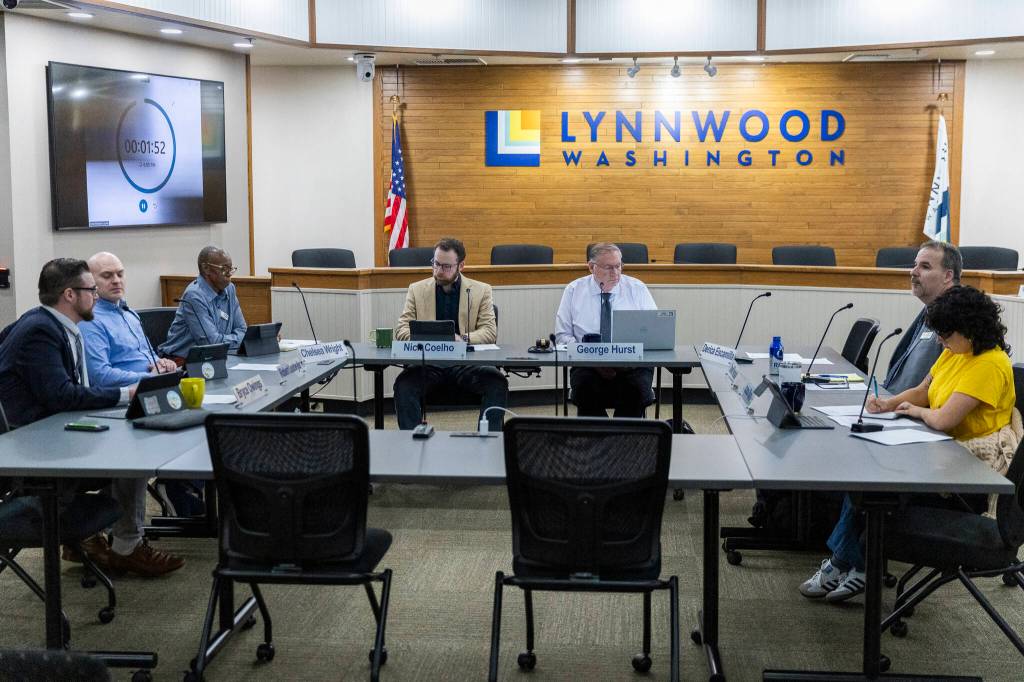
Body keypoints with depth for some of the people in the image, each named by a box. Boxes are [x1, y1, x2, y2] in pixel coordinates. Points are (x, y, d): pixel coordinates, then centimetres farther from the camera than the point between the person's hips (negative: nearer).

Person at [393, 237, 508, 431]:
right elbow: (401, 329, 7)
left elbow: (490, 332, 2)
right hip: (428, 362, 1)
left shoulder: (481, 291, 10)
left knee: (497, 383, -29)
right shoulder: (417, 289, 13)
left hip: (467, 362, 0)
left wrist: (463, 339, -19)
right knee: (404, 384, -31)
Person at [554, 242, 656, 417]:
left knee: (636, 387, -31)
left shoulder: (637, 288, 9)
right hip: (587, 365, 0)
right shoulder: (574, 291, 8)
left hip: (632, 365, 0)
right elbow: (562, 336, 5)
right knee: (585, 386, -31)